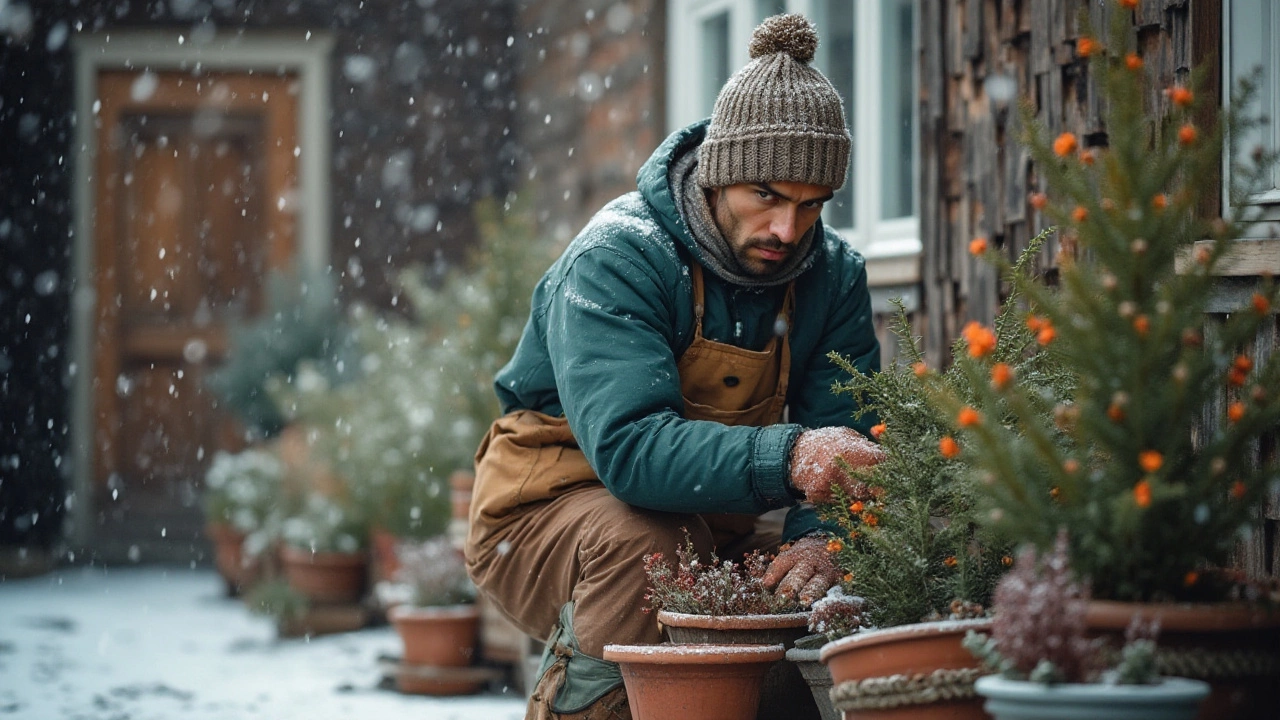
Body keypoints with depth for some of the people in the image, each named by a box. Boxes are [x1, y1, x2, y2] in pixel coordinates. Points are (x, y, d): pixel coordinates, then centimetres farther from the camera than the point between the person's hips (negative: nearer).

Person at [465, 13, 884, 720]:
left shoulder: (833, 275, -6)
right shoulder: (617, 258, -24)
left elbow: (843, 444, -12)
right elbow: (629, 447, -38)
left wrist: (820, 536, -35)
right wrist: (785, 457, -52)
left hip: (711, 527, 5)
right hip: (548, 514, -5)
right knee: (644, 545, -36)